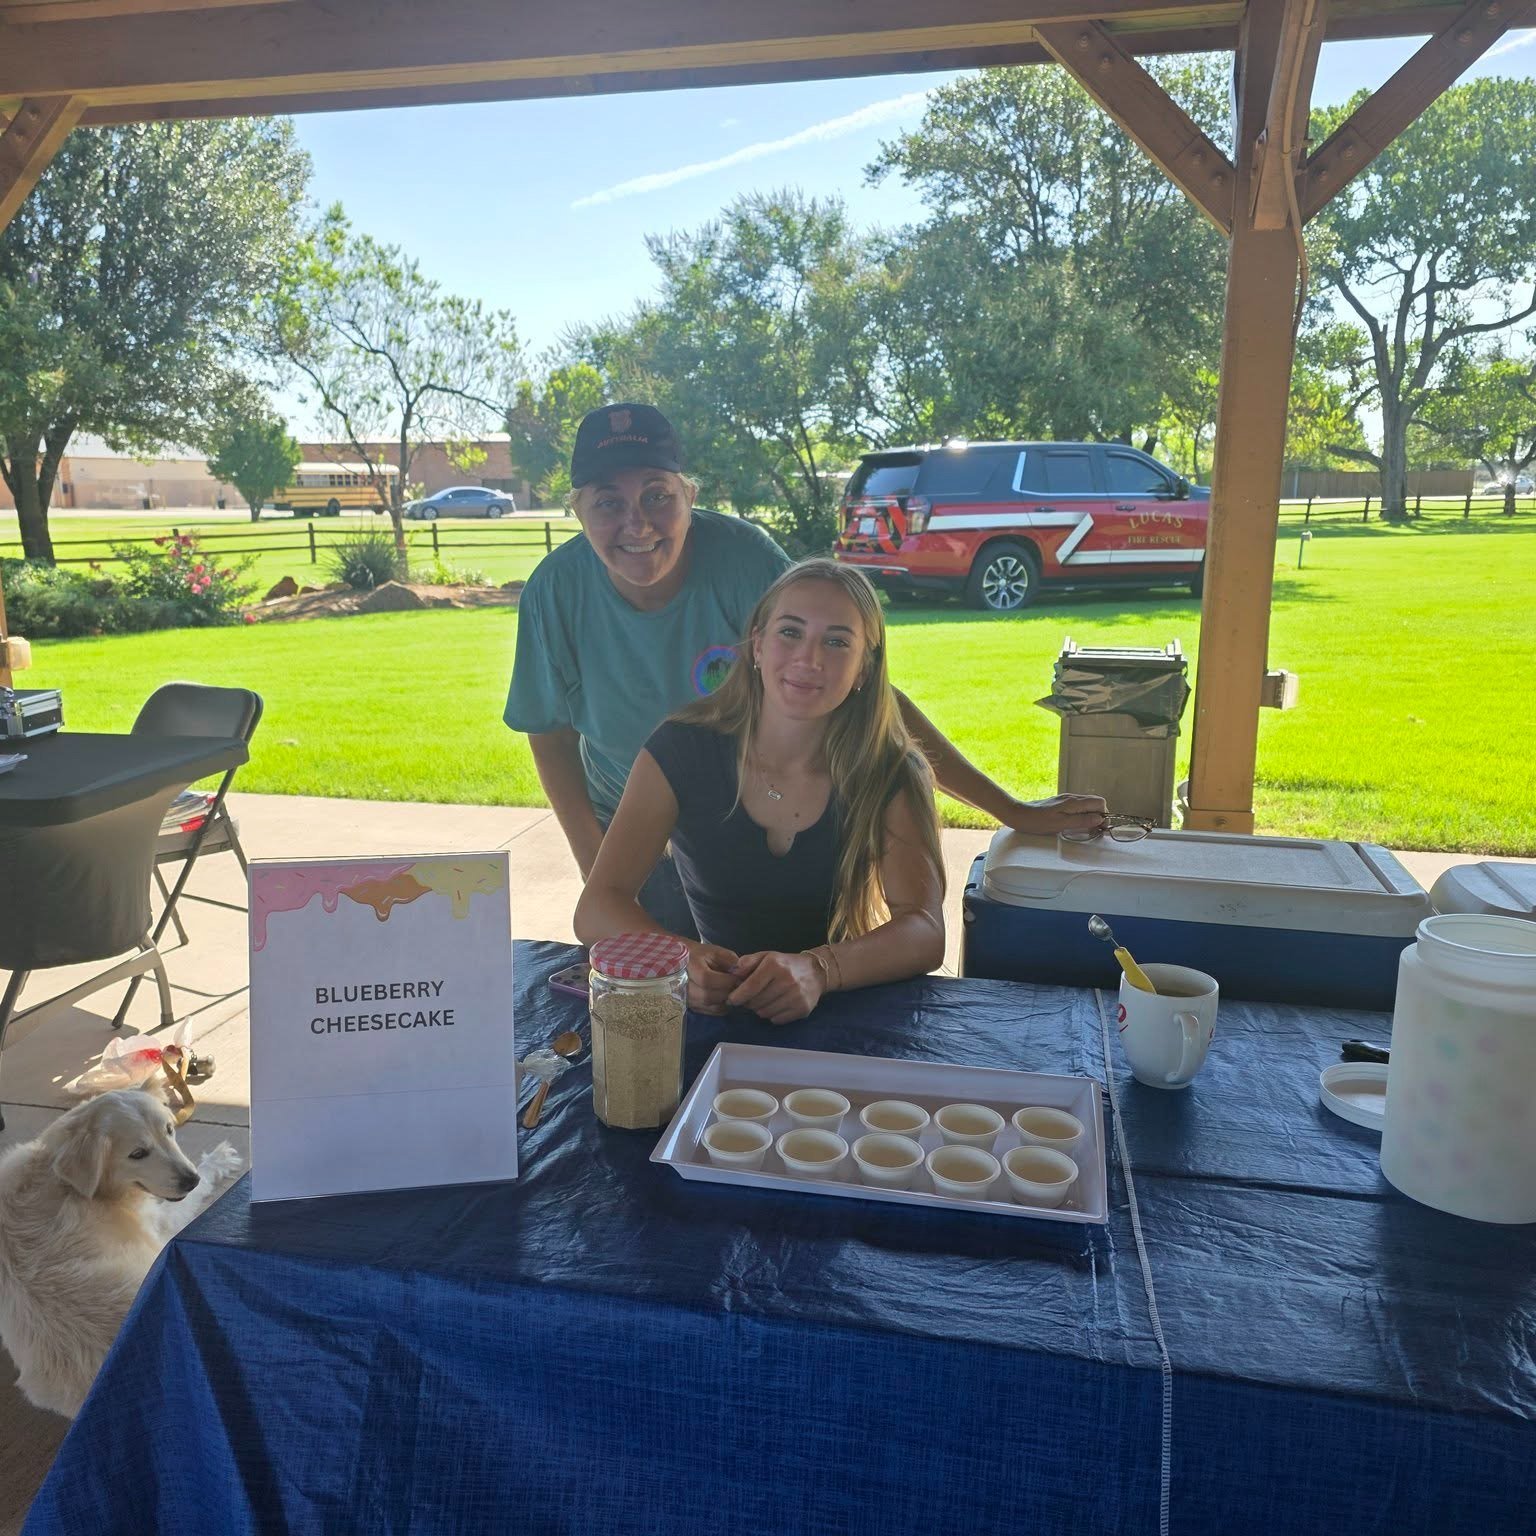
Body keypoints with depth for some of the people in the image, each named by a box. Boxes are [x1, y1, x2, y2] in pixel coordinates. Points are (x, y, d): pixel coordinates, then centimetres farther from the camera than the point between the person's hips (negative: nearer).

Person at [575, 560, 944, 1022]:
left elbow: (925, 932, -18)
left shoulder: (889, 776, -9)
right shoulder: (680, 750, -10)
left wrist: (816, 970, -38)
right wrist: (679, 959, -35)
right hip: (710, 1014, 1)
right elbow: (597, 906, -13)